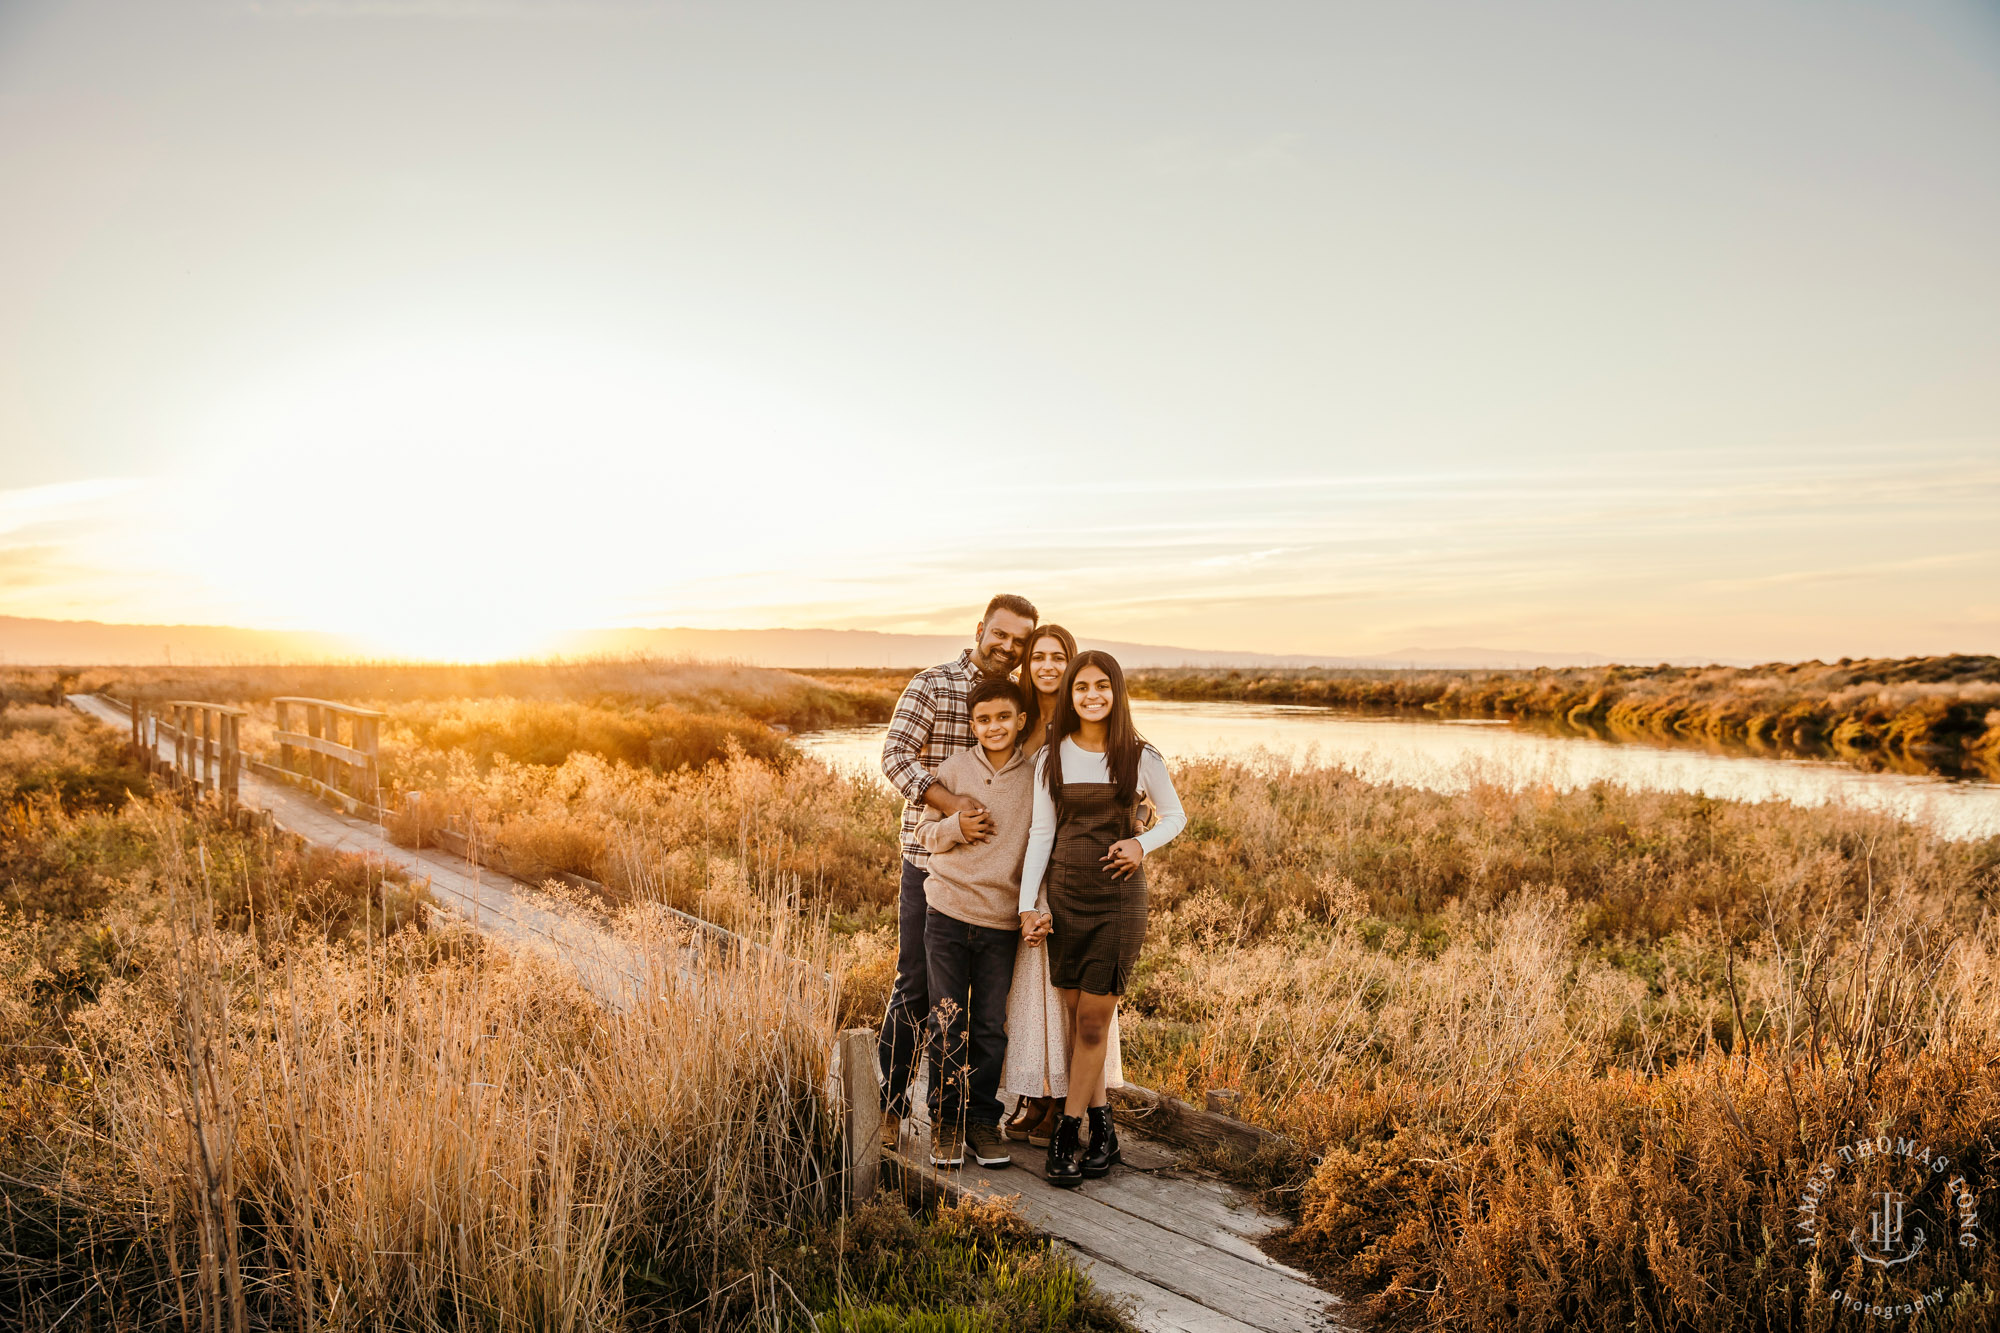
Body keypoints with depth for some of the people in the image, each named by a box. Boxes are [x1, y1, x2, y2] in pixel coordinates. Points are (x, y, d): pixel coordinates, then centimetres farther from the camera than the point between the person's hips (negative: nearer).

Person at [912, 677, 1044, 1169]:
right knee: (947, 1024, 4)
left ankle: (983, 1119, 22)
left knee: (991, 1028, 6)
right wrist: (956, 827, -13)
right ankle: (945, 1120, 17)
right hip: (947, 912, 0)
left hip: (1003, 921, 0)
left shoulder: (1037, 778, 1)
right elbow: (925, 831, 8)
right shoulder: (953, 769, 0)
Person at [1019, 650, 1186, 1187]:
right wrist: (1027, 903, -4)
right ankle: (1101, 1127, 20)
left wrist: (1142, 844, -10)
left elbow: (1174, 816, 10)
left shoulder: (1140, 757, -3)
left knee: (1092, 1022, -1)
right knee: (1076, 1017, 6)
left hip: (1119, 896, -2)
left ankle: (1066, 1135, 11)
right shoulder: (1052, 758, 2)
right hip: (1065, 895, 2)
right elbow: (1041, 833, 4)